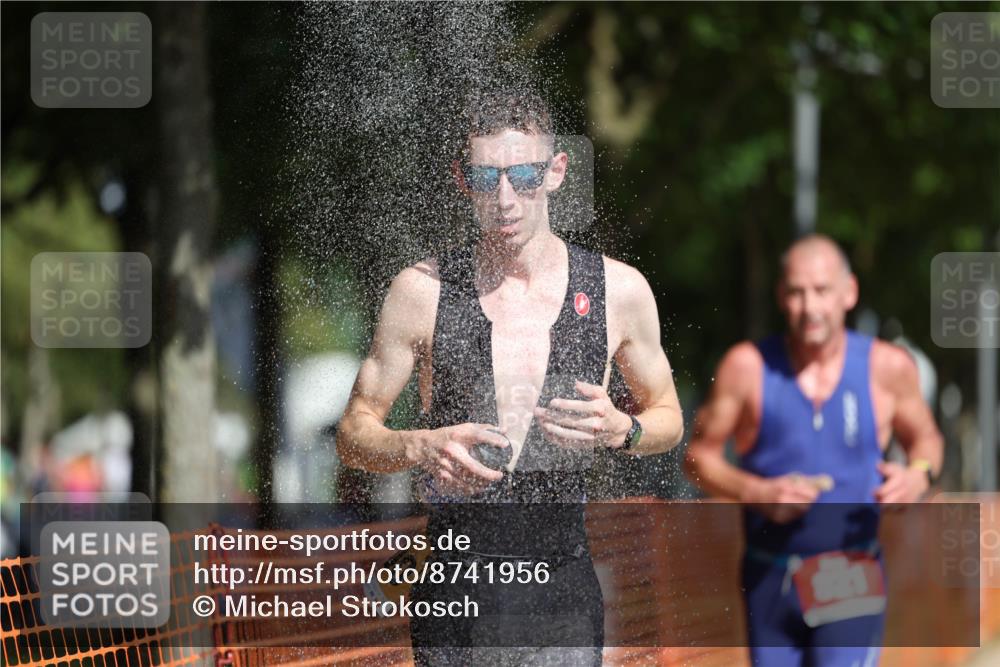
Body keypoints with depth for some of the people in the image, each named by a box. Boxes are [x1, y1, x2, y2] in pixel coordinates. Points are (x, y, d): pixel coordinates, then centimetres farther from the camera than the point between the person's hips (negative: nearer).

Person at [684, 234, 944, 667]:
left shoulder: (887, 367, -3)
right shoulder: (748, 367, -6)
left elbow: (924, 437, 15)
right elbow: (700, 456, 1)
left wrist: (919, 474, -9)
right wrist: (758, 492, -17)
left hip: (851, 582, -1)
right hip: (770, 578, 1)